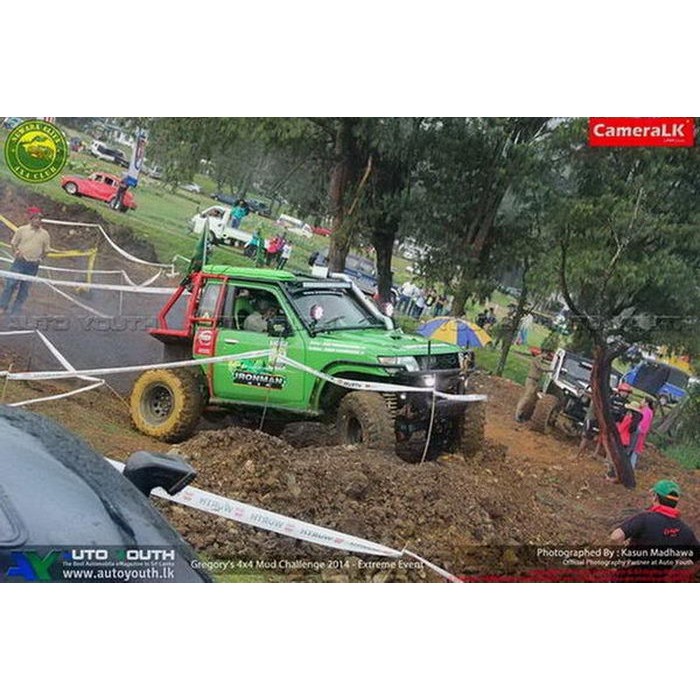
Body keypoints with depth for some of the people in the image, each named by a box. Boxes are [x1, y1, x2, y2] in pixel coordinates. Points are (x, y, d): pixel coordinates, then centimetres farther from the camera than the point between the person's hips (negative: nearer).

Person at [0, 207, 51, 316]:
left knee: (24, 290, 4)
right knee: (10, 285, -7)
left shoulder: (45, 234, 5)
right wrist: (16, 252, -7)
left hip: (33, 266, 1)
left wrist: (40, 258, 0)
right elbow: (13, 243, 10)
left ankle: (15, 313, 11)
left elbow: (46, 250, 14)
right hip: (20, 261, -1)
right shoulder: (22, 230, 2)